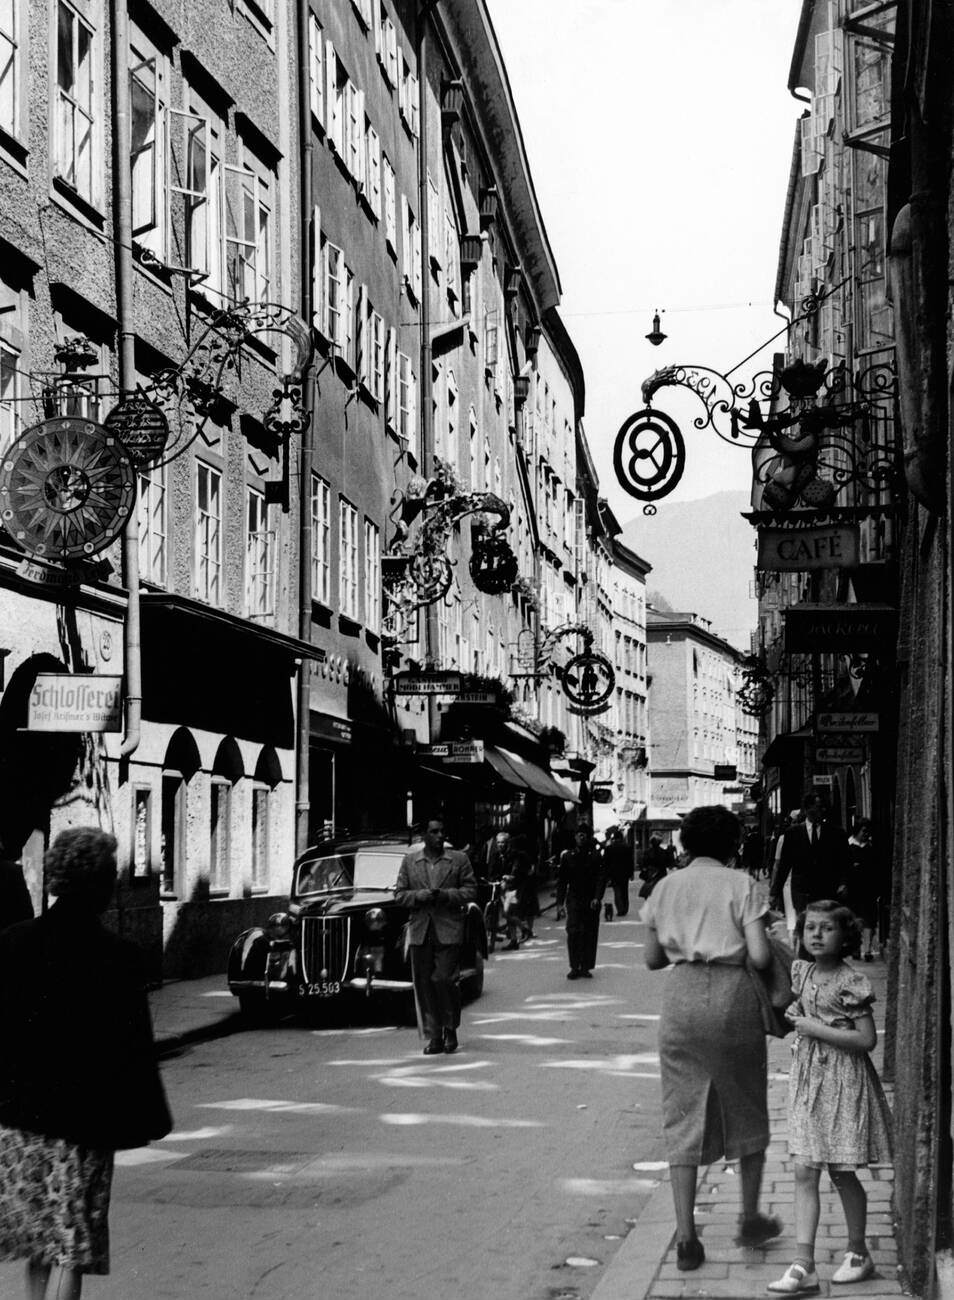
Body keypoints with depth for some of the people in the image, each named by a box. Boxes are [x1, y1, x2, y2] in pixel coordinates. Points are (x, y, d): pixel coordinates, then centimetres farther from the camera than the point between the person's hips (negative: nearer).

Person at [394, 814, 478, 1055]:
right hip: (419, 931, 3)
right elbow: (399, 893, 9)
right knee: (424, 985, 1)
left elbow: (470, 891, 2)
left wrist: (445, 895, -13)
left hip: (448, 930, -2)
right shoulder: (409, 861, 10)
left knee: (444, 980, -10)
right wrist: (420, 896, -10)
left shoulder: (459, 860, 4)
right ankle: (434, 1037, 9)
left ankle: (451, 1030, 10)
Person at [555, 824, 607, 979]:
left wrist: (597, 898, -16)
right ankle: (574, 967, -3)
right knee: (573, 932, -10)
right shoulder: (567, 856, 6)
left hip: (591, 902, 0)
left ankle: (586, 967, 9)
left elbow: (601, 878, -3)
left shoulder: (595, 855, 2)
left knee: (590, 935, 1)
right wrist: (560, 903, 4)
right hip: (574, 900, 0)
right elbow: (561, 881, 9)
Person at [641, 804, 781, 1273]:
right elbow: (760, 956, -11)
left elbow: (652, 958, 11)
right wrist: (766, 942, 10)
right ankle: (750, 1220, 29)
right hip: (733, 994, -2)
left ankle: (686, 1238, 2)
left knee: (682, 1115, 6)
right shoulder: (741, 884, -4)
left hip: (682, 995, 2)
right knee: (745, 1108, 17)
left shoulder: (665, 887, 7)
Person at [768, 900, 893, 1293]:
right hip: (807, 1078, 6)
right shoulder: (801, 970, 7)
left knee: (841, 1173, 4)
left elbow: (866, 1040, -18)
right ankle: (803, 1266, -1)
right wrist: (795, 1015, 5)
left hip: (843, 1082, -6)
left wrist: (816, 1029, -18)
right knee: (804, 1172, 0)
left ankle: (858, 1253, 25)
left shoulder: (851, 981, -14)